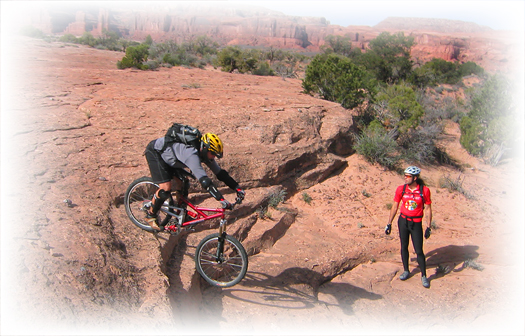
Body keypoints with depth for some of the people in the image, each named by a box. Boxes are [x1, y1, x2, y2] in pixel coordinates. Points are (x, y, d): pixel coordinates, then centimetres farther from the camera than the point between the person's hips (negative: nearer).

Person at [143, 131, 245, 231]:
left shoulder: (204, 153, -11)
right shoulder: (192, 155, -39)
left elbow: (220, 173, -5)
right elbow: (204, 180, -45)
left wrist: (237, 188, -10)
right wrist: (221, 200, -46)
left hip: (168, 157, 9)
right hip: (154, 152, -9)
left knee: (182, 183, 2)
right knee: (165, 188, -16)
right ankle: (150, 215, 7)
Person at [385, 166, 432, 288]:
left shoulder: (424, 190, -9)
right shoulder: (401, 189, -4)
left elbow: (428, 209, -4)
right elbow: (395, 207, 3)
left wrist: (428, 227, -6)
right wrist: (389, 223, 4)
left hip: (416, 223, -2)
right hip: (403, 221, 3)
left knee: (419, 251, -1)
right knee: (404, 246, 11)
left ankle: (424, 276, 15)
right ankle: (406, 271, 30)